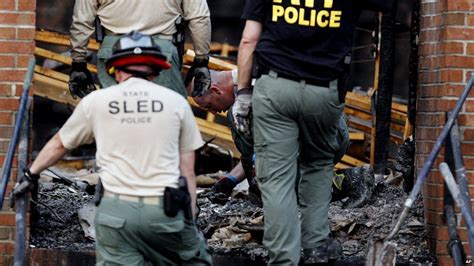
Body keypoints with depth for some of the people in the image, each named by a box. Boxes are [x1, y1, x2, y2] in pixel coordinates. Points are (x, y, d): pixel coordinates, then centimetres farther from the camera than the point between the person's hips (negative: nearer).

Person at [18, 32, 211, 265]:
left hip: (116, 209, 1)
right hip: (165, 210, -1)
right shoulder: (176, 102, 7)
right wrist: (190, 218, 14)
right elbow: (187, 171, 8)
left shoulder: (96, 101, 8)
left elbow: (58, 145, 23)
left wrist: (31, 174, 39)